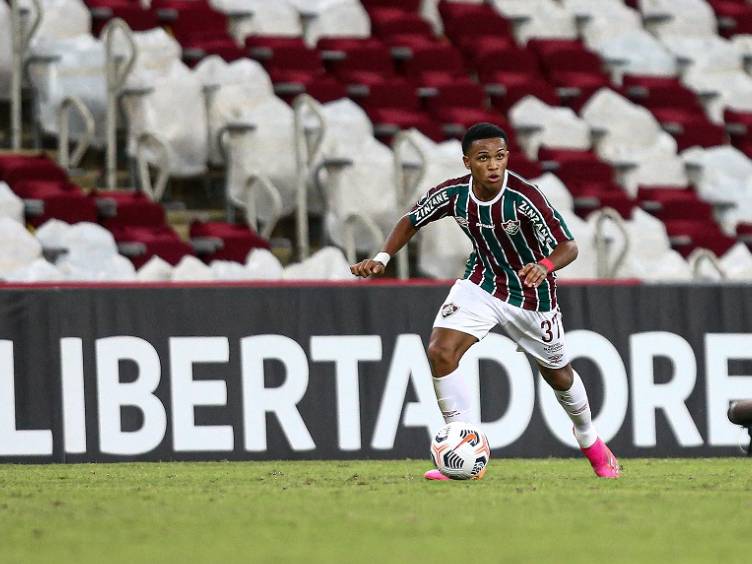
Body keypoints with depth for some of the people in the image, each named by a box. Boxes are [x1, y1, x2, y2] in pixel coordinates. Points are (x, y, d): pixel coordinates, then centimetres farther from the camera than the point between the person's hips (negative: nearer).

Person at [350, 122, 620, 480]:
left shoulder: (524, 198, -30)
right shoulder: (453, 194, -17)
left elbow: (568, 247, -30)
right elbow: (412, 220, 2)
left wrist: (544, 266, -51)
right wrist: (382, 258, -12)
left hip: (531, 291, -3)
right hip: (481, 282, 3)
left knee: (558, 375, 15)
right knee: (440, 352, -20)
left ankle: (589, 440, 47)